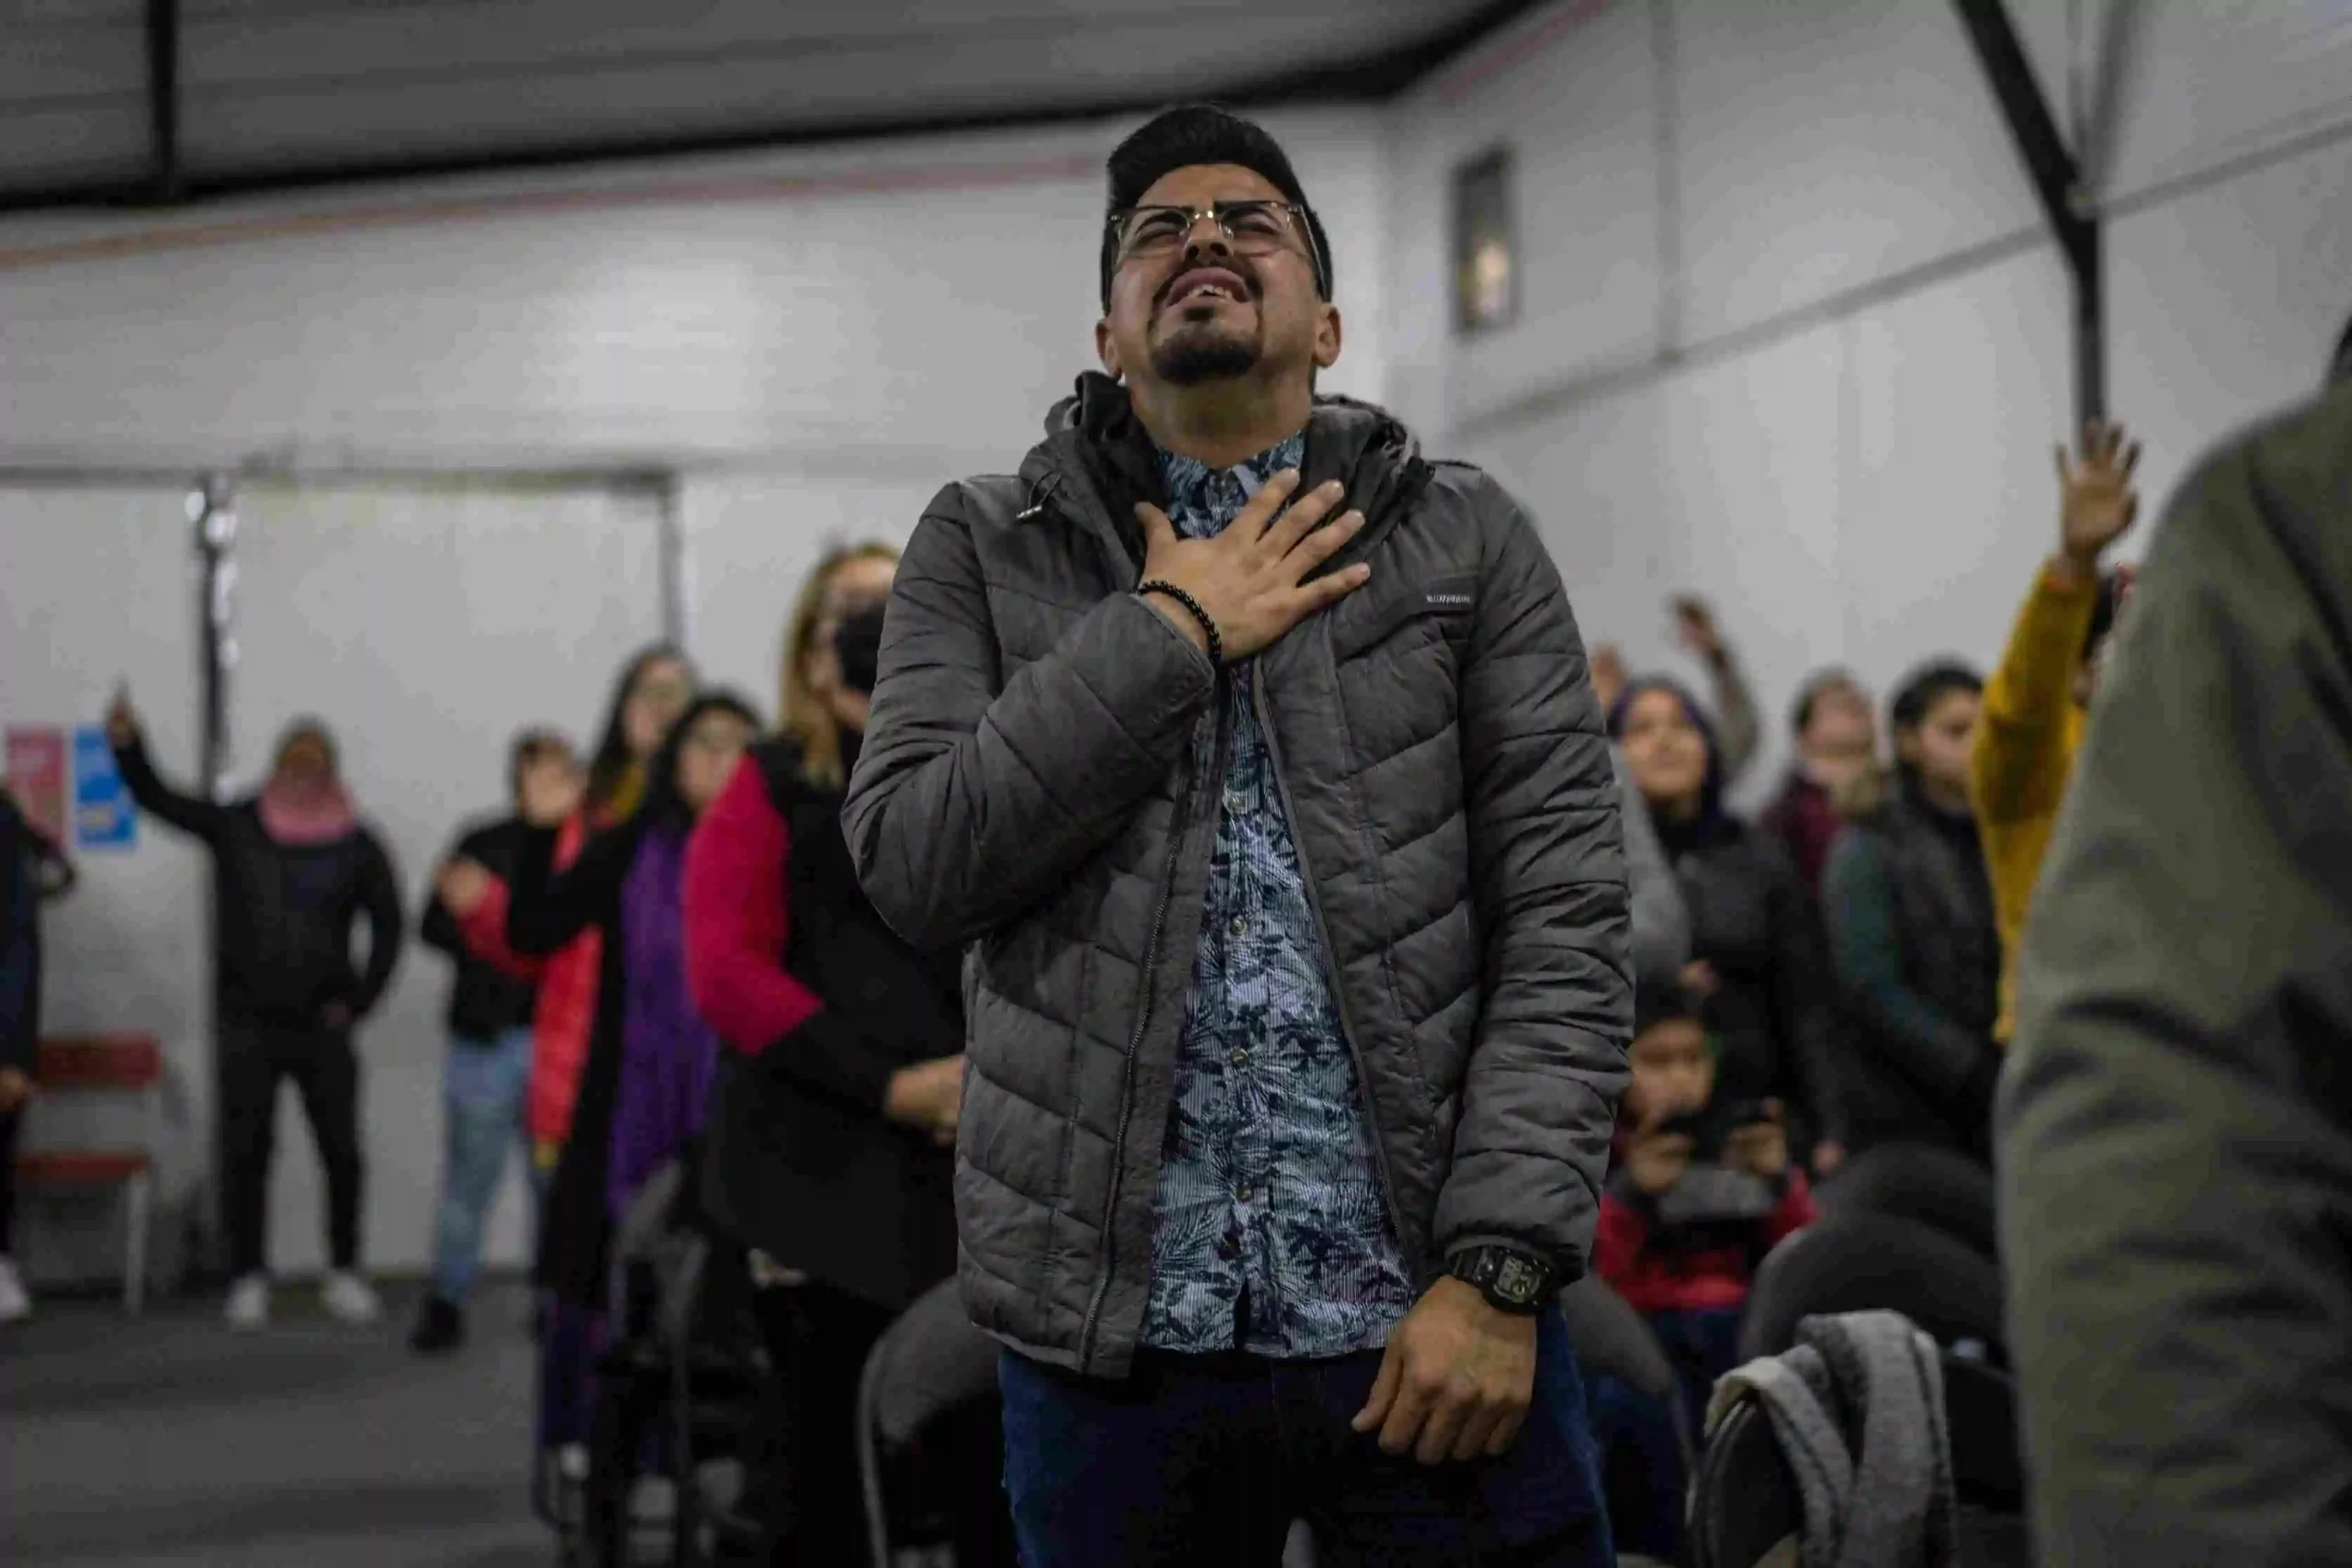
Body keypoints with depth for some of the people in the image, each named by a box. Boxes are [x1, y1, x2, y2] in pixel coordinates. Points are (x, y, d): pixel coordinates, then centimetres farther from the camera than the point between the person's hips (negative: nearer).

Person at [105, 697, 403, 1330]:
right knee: (246, 1150, -1)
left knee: (341, 1151, 1)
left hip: (322, 1027, 0)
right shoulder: (237, 826, 2)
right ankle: (248, 1278, 6)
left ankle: (343, 1273, 14)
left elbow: (387, 929, 8)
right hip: (248, 1023, 0)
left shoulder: (358, 846, 1)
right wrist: (128, 747, -20)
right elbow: (158, 798, -3)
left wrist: (358, 1002, 1)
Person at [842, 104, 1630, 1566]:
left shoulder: (1466, 541, 6)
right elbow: (913, 865, -4)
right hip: (1113, 1325, 1)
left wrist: (1501, 1267, -11)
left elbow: (1567, 921, -1)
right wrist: (1169, 636, -7)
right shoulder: (983, 549, 9)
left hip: (1428, 1321, 0)